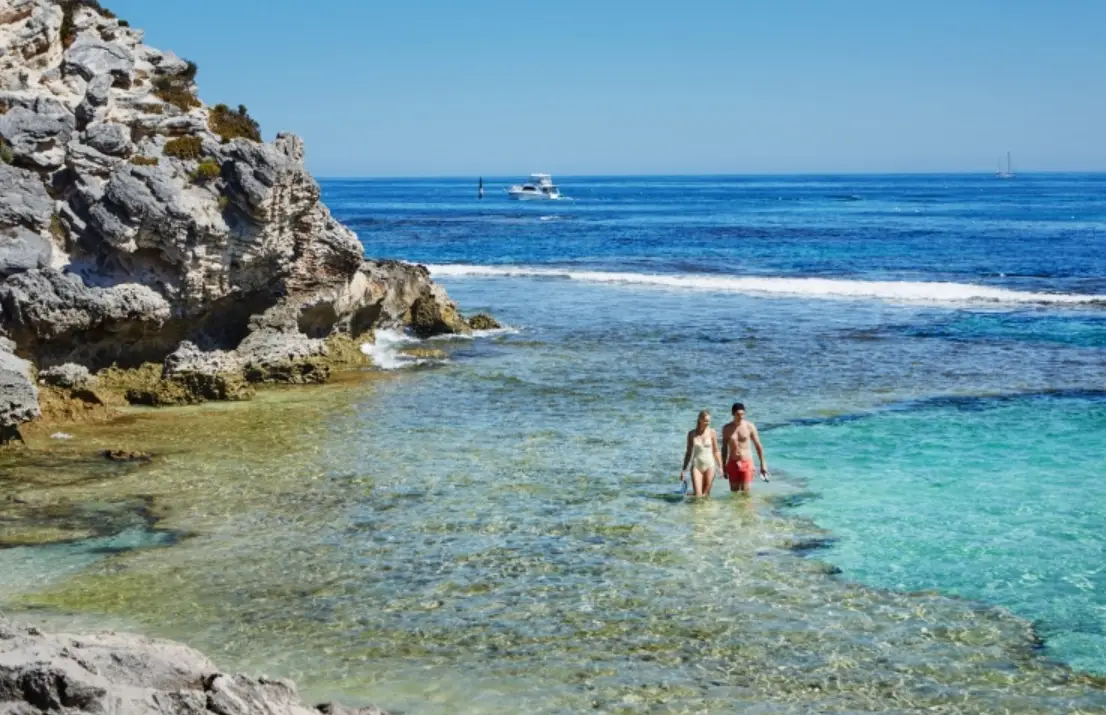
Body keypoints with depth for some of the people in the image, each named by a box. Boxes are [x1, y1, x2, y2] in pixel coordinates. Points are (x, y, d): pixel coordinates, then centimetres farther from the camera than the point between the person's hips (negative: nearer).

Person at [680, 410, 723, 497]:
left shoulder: (712, 433, 0)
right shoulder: (692, 434, 2)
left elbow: (716, 451, 5)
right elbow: (689, 452, 9)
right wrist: (684, 470, 8)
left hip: (709, 466, 0)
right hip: (696, 466, 0)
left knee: (706, 494, 3)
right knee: (698, 495, -10)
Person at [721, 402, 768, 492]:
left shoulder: (750, 426, -4)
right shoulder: (727, 429, 2)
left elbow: (758, 446, 2)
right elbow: (724, 448, 11)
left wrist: (763, 464, 1)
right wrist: (723, 466, 10)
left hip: (746, 463, -2)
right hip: (732, 463, 2)